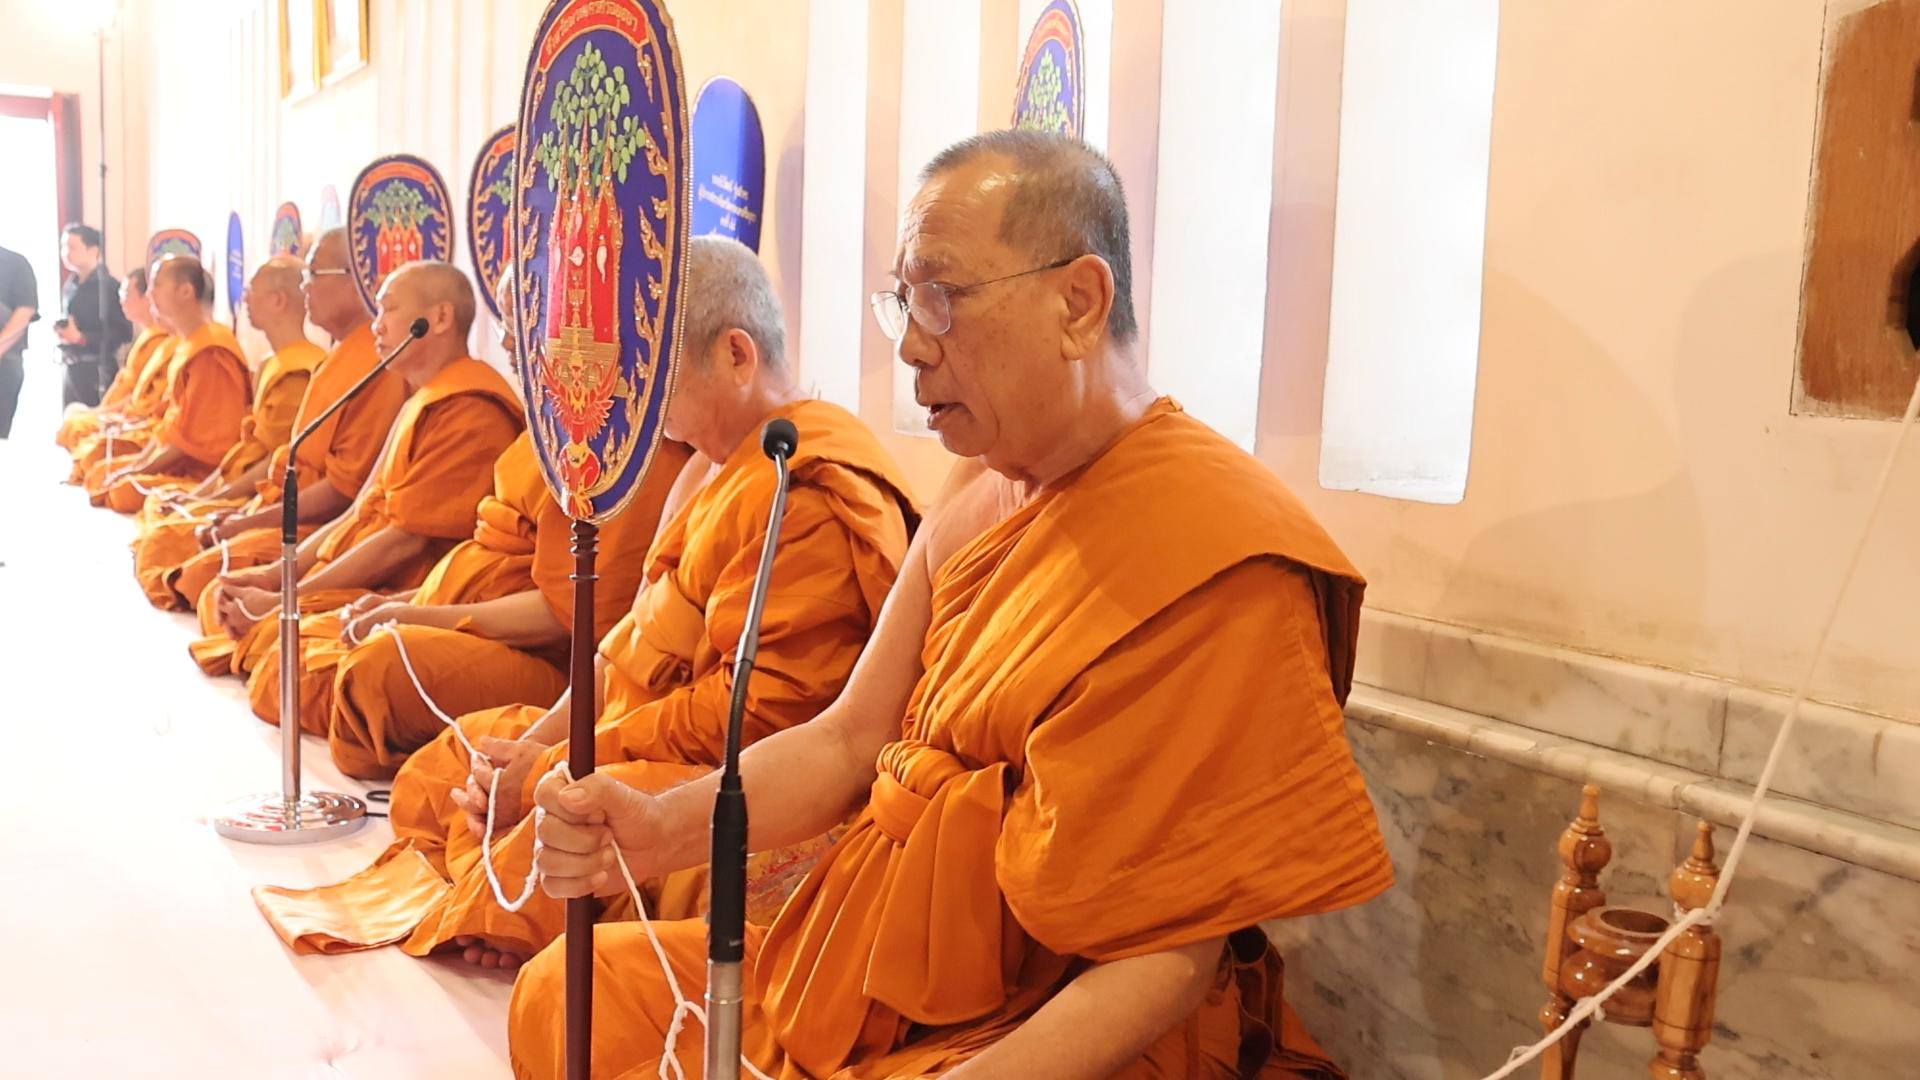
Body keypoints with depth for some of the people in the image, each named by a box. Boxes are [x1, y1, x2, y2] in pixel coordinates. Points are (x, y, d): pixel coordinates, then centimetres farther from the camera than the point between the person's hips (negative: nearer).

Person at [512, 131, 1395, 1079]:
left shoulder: (1216, 566, -23)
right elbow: (852, 736, 4)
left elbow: (1172, 957, -21)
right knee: (564, 998, 6)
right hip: (879, 965, 8)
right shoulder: (982, 491, 5)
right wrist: (661, 829, -13)